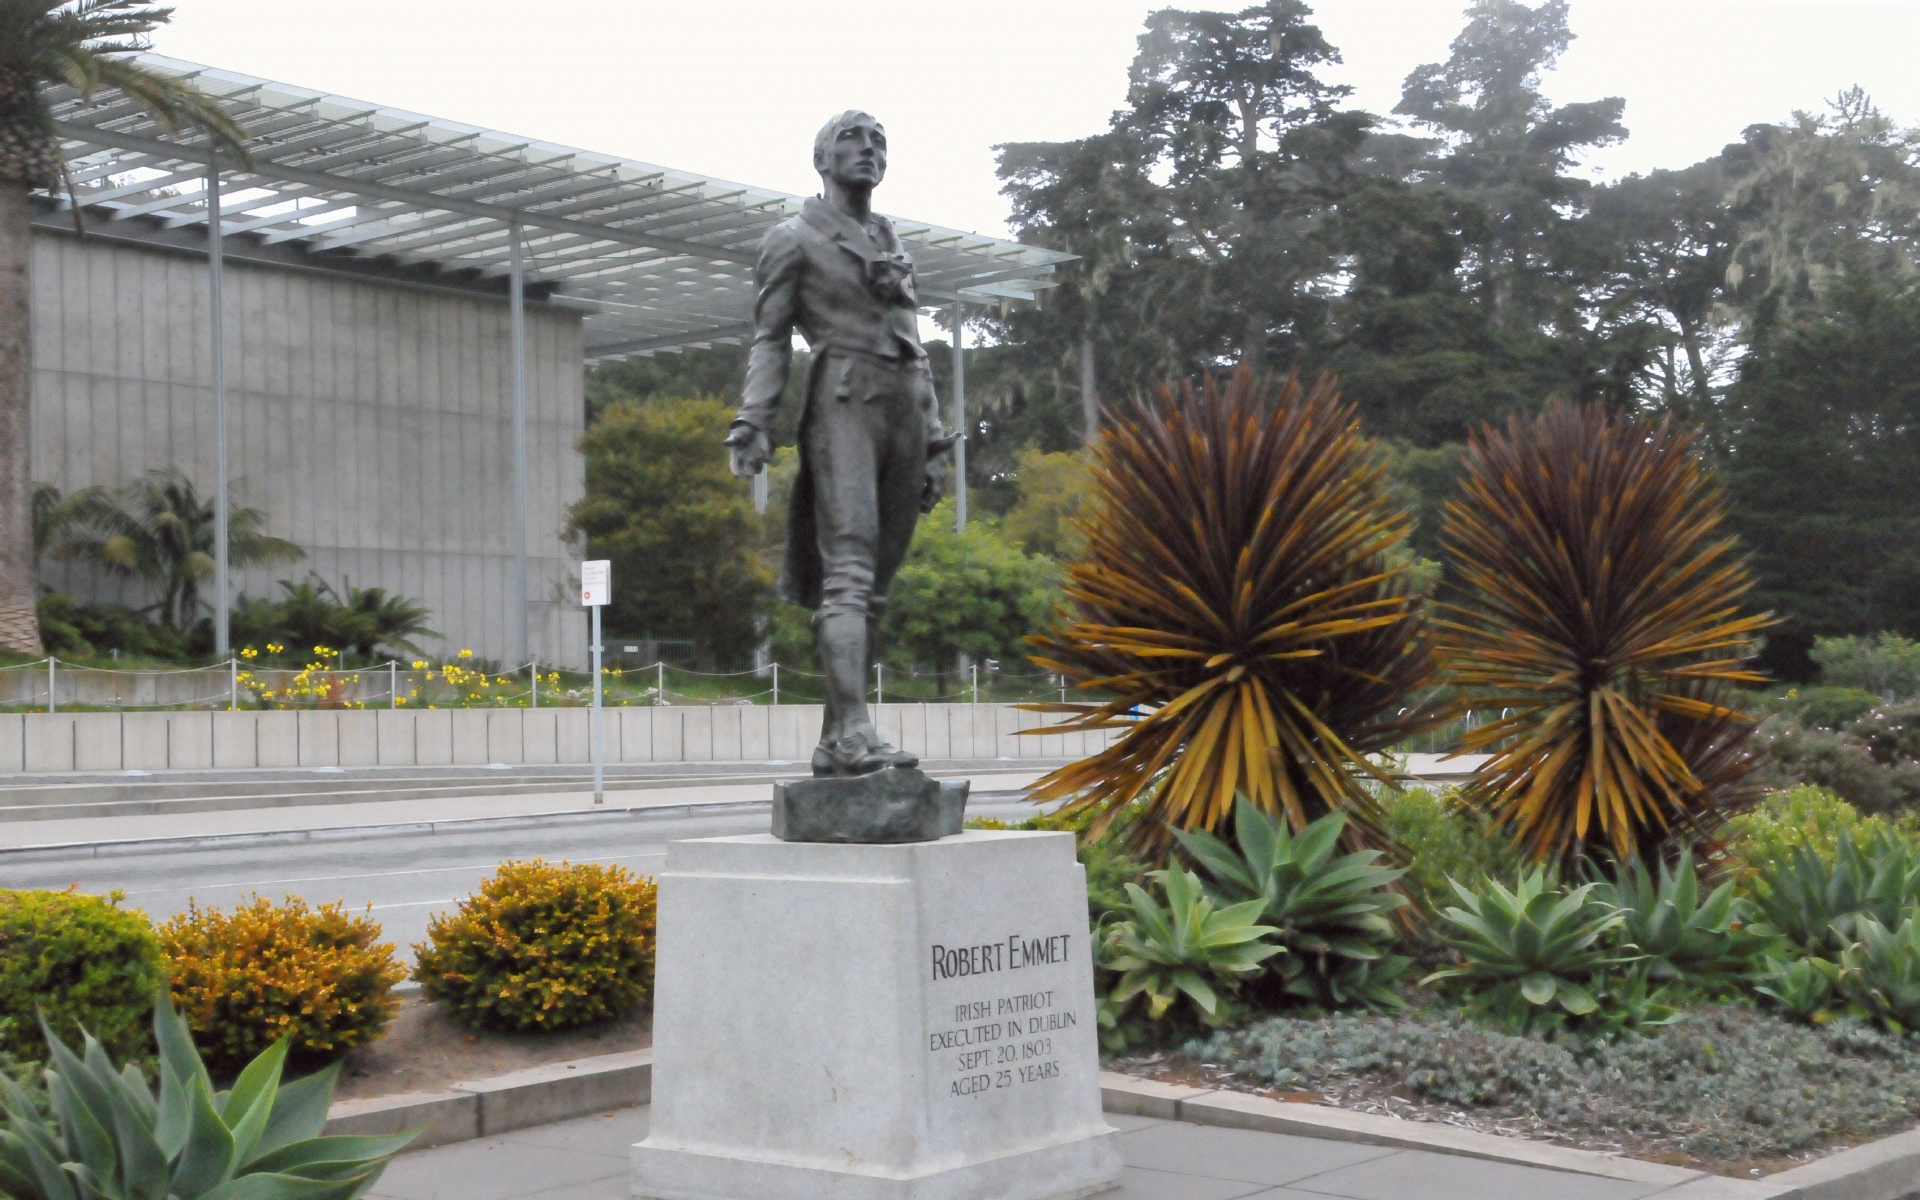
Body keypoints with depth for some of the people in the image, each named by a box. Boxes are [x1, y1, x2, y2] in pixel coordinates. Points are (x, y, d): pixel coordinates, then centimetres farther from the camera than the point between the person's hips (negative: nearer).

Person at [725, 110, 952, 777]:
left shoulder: (893, 245, 25)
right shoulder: (793, 239, 8)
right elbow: (770, 338, 1)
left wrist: (934, 443, 17)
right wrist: (753, 421, -13)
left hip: (904, 407, 6)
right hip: (843, 402, -6)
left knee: (874, 585, 1)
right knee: (849, 571, -19)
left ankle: (833, 742, 1)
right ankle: (856, 734, -30)